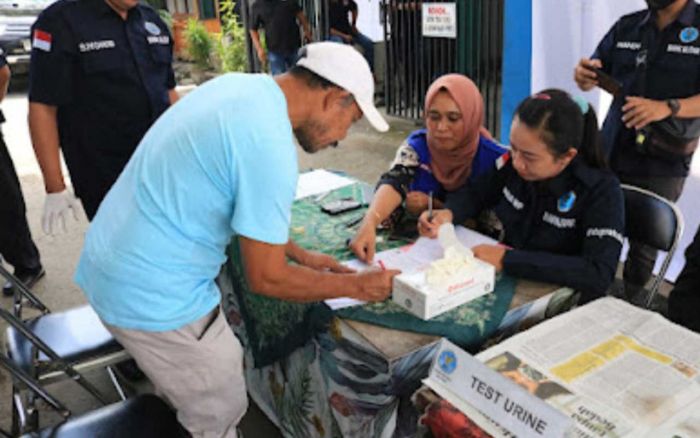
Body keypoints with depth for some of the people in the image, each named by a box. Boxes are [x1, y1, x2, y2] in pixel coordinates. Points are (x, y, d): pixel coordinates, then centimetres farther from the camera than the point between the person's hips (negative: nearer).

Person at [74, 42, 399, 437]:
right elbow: (266, 278, -18)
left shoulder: (239, 85, 2)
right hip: (154, 295, -9)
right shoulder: (270, 146, -25)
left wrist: (300, 255, 14)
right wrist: (357, 285, -5)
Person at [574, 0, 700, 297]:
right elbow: (594, 78, 11)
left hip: (662, 165, -3)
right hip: (611, 155, 3)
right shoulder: (626, 27, 7)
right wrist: (584, 77, -13)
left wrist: (668, 107, -29)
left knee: (645, 240, 8)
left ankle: (630, 302, 26)